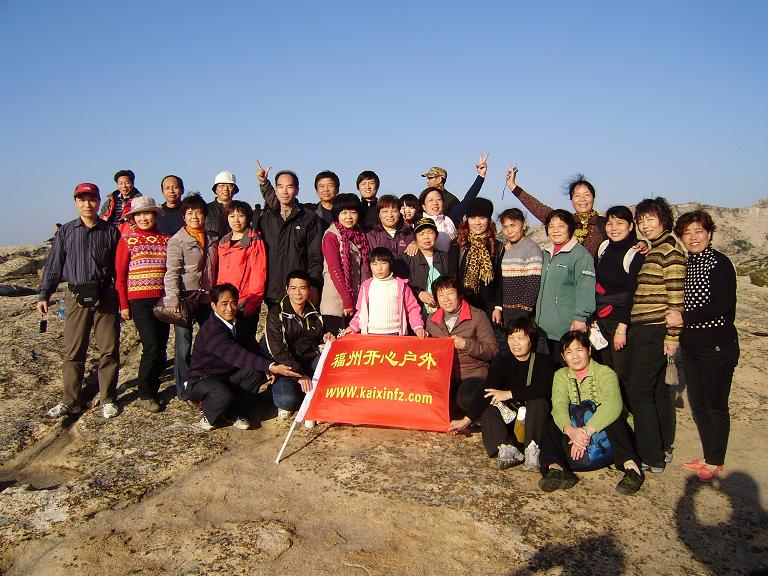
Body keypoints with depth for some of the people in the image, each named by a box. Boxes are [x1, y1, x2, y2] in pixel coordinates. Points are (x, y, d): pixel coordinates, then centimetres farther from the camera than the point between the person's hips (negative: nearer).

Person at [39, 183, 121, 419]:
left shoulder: (111, 232, 6)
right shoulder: (65, 232, 8)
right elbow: (54, 265, 10)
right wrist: (43, 295, 5)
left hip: (105, 296, -1)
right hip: (76, 297, 1)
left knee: (109, 350, 2)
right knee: (73, 352, 4)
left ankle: (108, 400, 13)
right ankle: (70, 401, 15)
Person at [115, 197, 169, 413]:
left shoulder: (165, 239, 9)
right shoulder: (127, 239, 1)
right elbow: (120, 273, 1)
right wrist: (123, 304, -3)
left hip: (162, 298, 4)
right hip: (139, 299, -3)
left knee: (161, 347, 5)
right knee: (152, 347, -10)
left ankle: (153, 389, 20)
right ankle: (145, 395, 5)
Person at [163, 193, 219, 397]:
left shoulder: (213, 240, 12)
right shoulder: (177, 240, -4)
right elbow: (172, 272, -11)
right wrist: (173, 299, -21)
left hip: (207, 298, 5)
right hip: (185, 298, -5)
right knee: (184, 346, -1)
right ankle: (185, 391, 10)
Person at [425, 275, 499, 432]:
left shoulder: (477, 316, -3)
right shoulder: (432, 320, 12)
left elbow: (493, 351, -6)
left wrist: (466, 345, -18)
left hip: (472, 375, -5)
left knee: (467, 400, -35)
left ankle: (467, 419, 0)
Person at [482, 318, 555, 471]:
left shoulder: (544, 361, -1)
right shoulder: (501, 362, 7)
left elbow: (544, 388, -23)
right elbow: (487, 393, -9)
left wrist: (510, 394, -26)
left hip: (535, 420, -2)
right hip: (508, 418, 2)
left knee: (539, 402, -30)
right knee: (488, 412, -25)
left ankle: (532, 448, -40)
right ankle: (508, 447, -45)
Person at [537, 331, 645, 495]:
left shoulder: (605, 373, -10)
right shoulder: (561, 375, 2)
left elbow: (613, 404, -32)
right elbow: (559, 406, -17)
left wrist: (586, 431, -43)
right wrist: (571, 430, -39)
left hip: (607, 432, -3)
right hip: (576, 431, 4)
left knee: (611, 415, -33)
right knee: (550, 422, -20)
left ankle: (631, 467, -41)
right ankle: (555, 468, -38)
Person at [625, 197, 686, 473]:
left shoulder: (670, 250, -11)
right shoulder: (652, 251, 17)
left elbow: (676, 297, -16)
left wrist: (672, 336, -17)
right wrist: (625, 328, 16)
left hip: (654, 332, -9)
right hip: (643, 330, 9)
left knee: (638, 390, -7)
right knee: (658, 389, 15)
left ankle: (651, 457, 0)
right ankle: (663, 449, 25)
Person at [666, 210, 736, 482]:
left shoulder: (719, 263, -11)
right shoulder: (684, 264, 10)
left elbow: (723, 305, -19)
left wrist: (684, 318, -18)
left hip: (718, 346, -7)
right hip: (690, 345, 7)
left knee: (715, 405, 2)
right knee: (697, 405, 13)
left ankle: (715, 463, 16)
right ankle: (708, 457, 27)